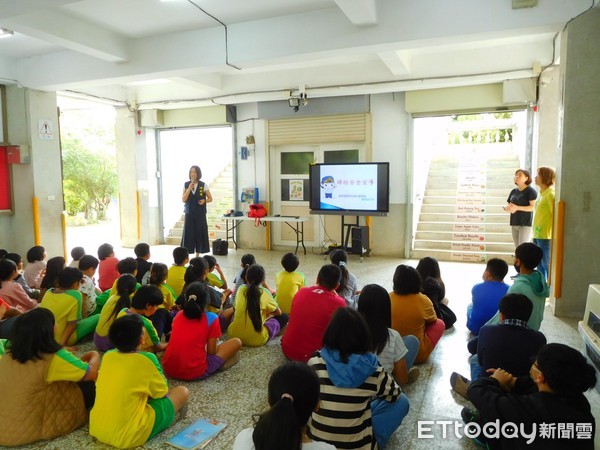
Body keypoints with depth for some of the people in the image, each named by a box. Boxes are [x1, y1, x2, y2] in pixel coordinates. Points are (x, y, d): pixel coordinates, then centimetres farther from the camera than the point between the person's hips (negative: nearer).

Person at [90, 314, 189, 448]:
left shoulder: (107, 356, 2)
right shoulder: (146, 359, -15)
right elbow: (162, 393, 0)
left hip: (96, 430, 7)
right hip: (127, 436, -7)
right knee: (182, 392, 4)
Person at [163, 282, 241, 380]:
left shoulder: (178, 315, 7)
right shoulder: (211, 318, -7)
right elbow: (211, 351, -3)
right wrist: (216, 346, 20)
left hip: (168, 369, 5)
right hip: (195, 373, -5)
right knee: (236, 342, 7)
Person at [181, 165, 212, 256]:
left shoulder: (203, 185, -1)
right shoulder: (186, 185, 3)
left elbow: (210, 198, 6)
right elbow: (183, 200, -3)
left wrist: (204, 201, -15)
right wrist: (189, 189, -14)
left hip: (200, 214, -1)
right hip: (189, 214, 1)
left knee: (199, 233, 3)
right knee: (188, 234, -1)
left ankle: (197, 255, 14)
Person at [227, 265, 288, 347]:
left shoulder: (241, 289, 2)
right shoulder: (264, 292, -6)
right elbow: (278, 312, 10)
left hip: (234, 335, 4)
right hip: (256, 340, -3)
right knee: (284, 317, 13)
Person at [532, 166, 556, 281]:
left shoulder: (550, 194, -12)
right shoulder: (542, 193, 14)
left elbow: (555, 215, -16)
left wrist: (553, 236, -17)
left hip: (545, 236, -9)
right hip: (537, 235, 9)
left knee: (547, 264, -1)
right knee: (539, 264, 15)